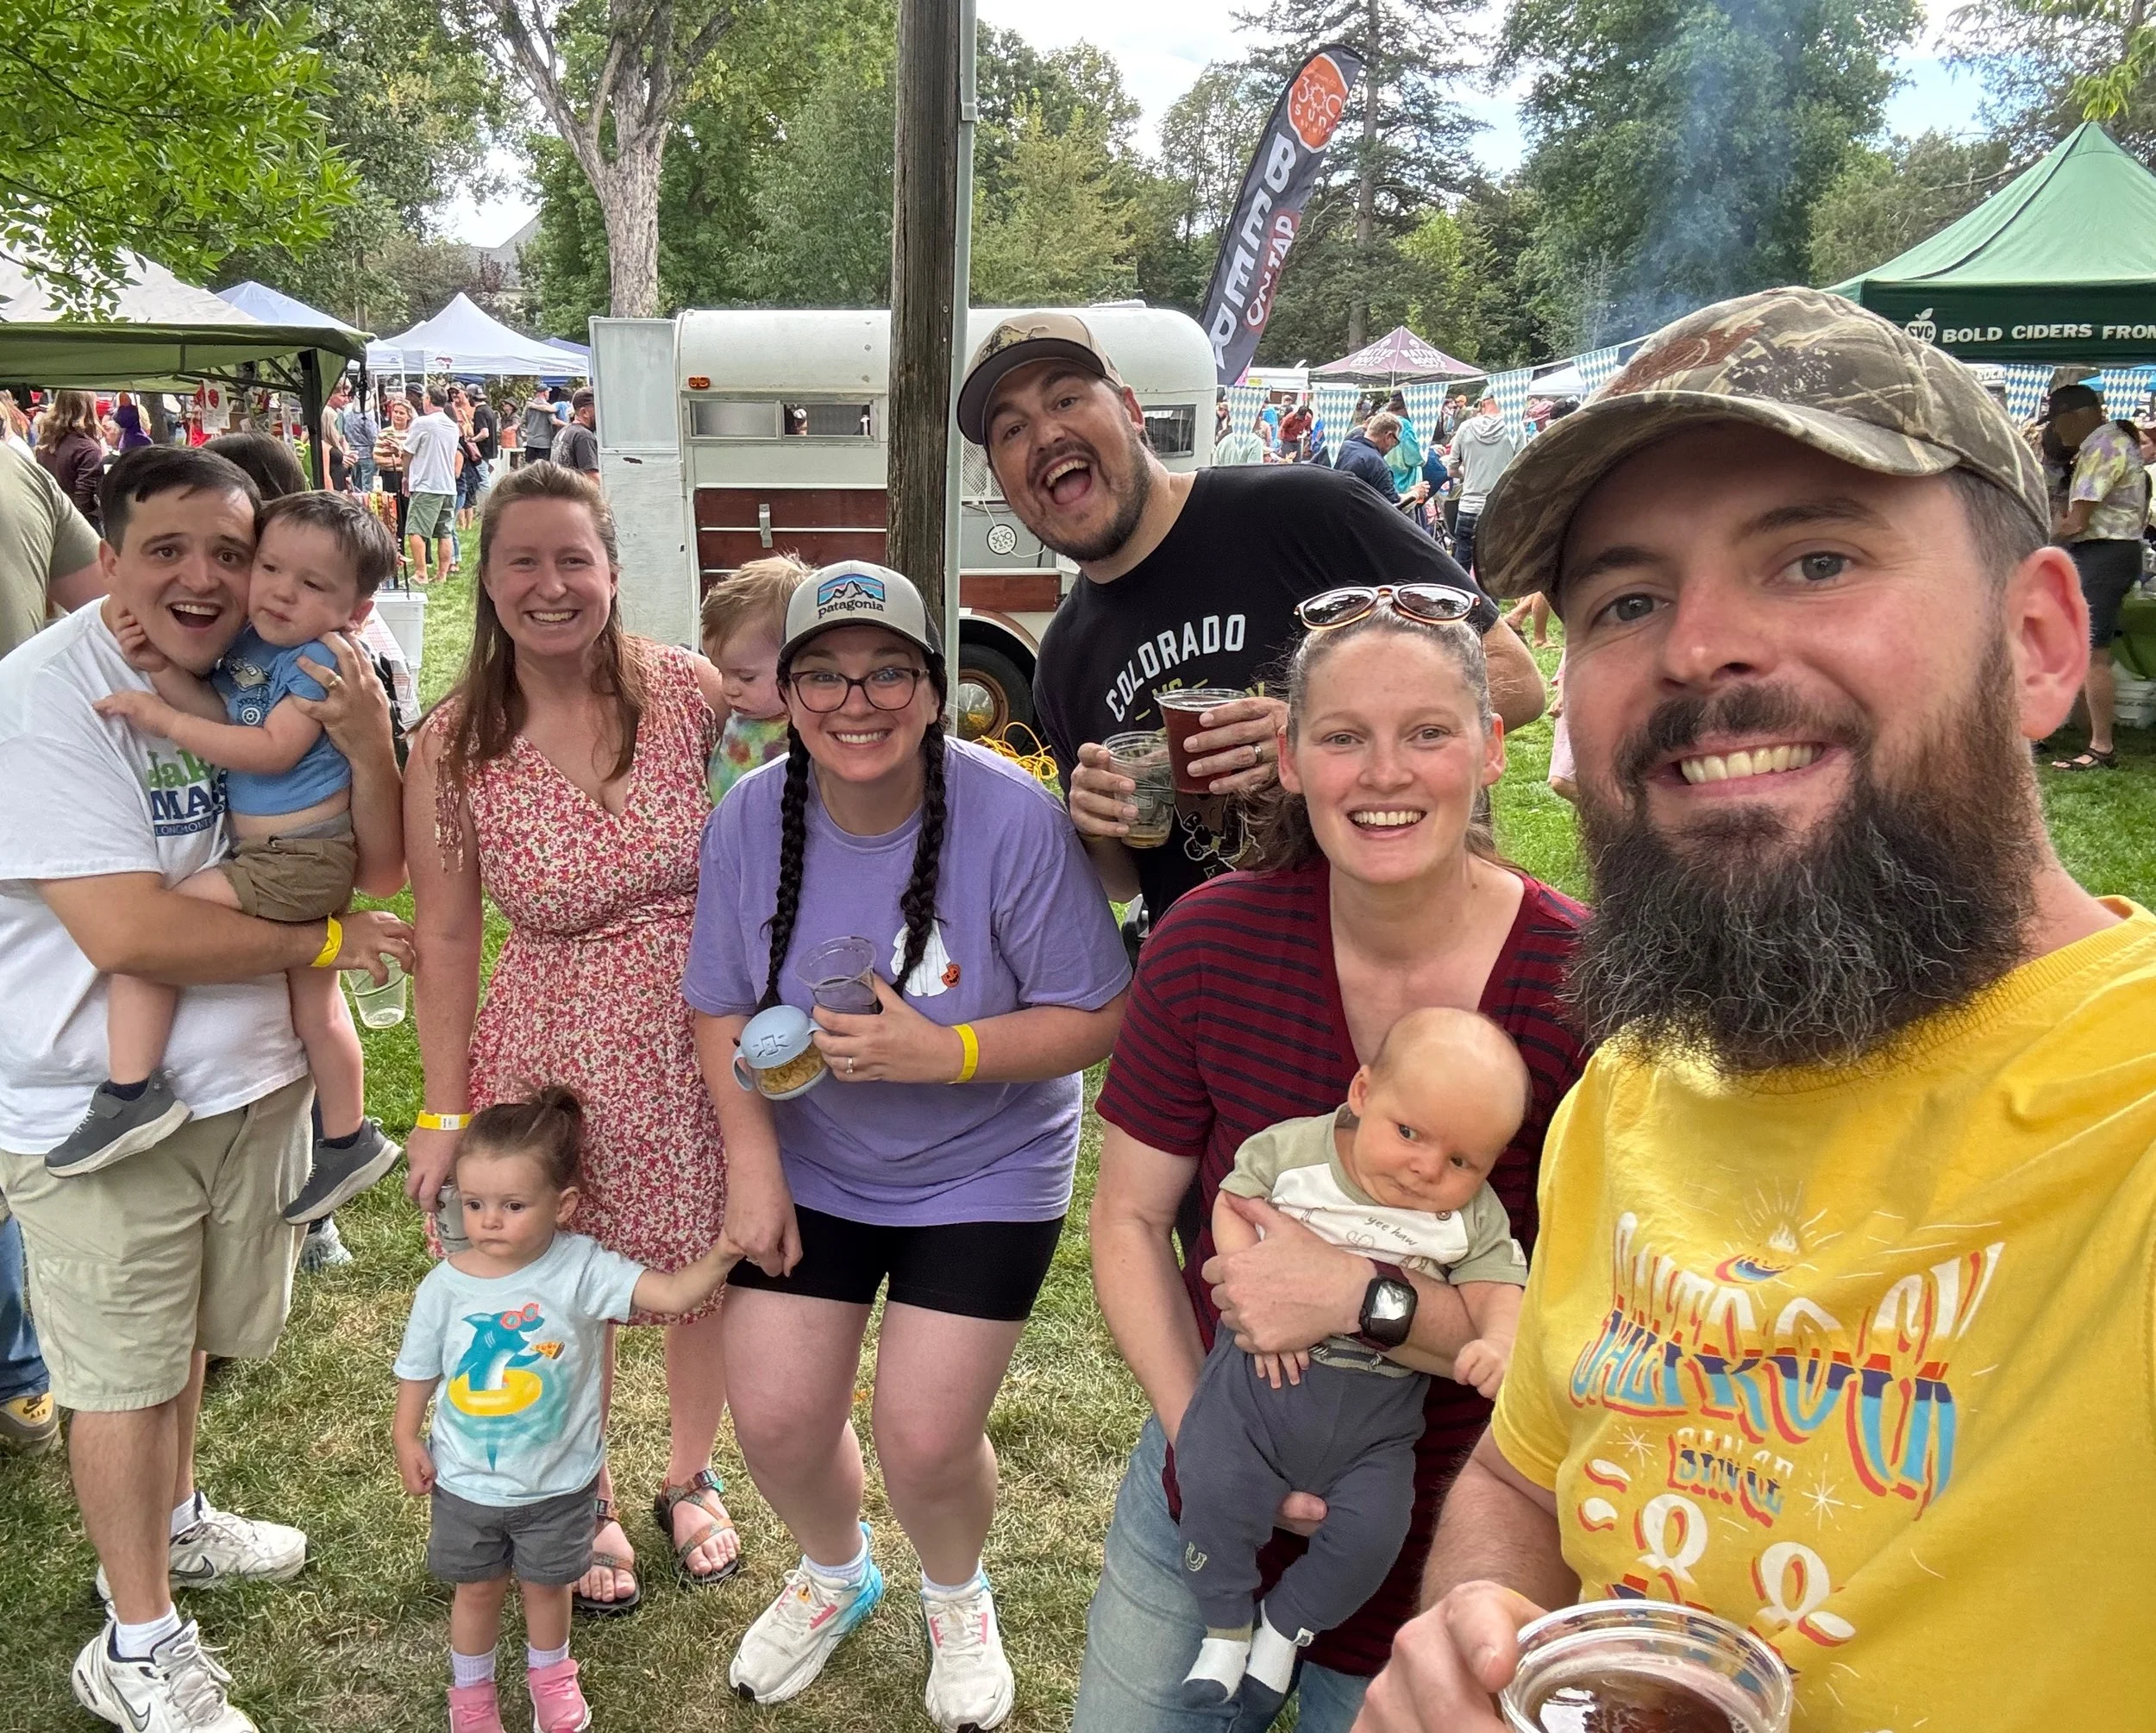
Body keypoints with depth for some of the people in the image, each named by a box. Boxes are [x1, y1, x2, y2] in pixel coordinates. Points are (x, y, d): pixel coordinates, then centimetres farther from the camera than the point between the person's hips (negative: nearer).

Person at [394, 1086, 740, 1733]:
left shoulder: (582, 1268, -23)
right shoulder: (447, 1283, -17)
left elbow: (674, 1294, -30)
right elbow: (420, 1366, -2)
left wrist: (721, 1255, -44)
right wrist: (407, 1440, 0)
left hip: (558, 1481, -1)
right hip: (467, 1481, 1)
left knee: (546, 1583, 22)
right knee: (477, 1588, 21)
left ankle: (550, 1672, 50)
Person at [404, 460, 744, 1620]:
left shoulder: (690, 691, -9)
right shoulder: (454, 745, -8)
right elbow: (446, 935, -3)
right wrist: (444, 1110, -3)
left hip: (700, 1035, 1)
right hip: (549, 1051, 0)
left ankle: (689, 1475, 45)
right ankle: (584, 1500, 42)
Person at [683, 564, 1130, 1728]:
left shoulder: (1011, 819, -24)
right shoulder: (748, 820, -13)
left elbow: (1098, 1017, -19)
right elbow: (720, 1006, -1)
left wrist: (937, 1052, -30)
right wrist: (752, 1162, -11)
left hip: (985, 1170, -3)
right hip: (810, 1163, 3)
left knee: (924, 1440, -4)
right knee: (773, 1419, 3)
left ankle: (957, 1596, 34)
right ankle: (834, 1574, 40)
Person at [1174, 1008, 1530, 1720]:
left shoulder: (1474, 1218, -3)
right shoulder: (1293, 1150, -7)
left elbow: (1496, 1287, -8)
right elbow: (1232, 1207, -1)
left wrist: (1497, 1341, -31)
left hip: (1377, 1413, 1)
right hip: (1265, 1370, -1)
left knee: (1370, 1533, -11)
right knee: (1215, 1494, -15)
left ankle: (1284, 1627, 18)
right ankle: (1227, 1629, 13)